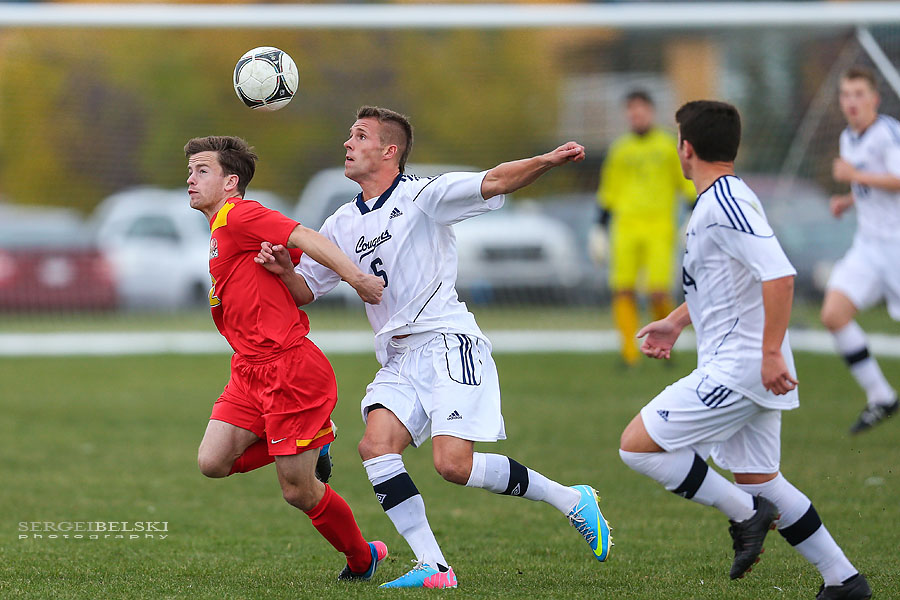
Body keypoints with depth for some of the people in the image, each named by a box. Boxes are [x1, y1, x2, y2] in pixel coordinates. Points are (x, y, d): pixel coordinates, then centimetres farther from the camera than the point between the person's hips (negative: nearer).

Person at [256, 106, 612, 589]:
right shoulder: (343, 226, 16)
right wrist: (284, 269, -1)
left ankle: (571, 500, 0)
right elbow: (305, 290, 21)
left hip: (447, 343, -6)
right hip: (399, 362, 6)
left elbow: (494, 182, -13)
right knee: (375, 445, -18)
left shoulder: (421, 195, -3)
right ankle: (433, 567, -16)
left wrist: (548, 161, -30)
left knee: (453, 464, -19)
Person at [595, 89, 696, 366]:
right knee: (623, 289, -11)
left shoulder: (668, 146, 7)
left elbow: (687, 183, 10)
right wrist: (600, 228, 16)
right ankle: (629, 352, -5)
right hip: (626, 227, 2)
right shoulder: (620, 149, 14)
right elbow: (609, 191, 21)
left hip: (659, 229, -2)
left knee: (659, 291, -15)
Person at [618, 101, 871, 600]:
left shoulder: (724, 204, -17)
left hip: (738, 368, -10)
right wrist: (676, 322, 30)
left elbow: (779, 275, -28)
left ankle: (744, 513, -4)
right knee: (757, 479, 14)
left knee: (637, 445, -8)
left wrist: (771, 352, -28)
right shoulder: (724, 200, 15)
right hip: (745, 369, 10)